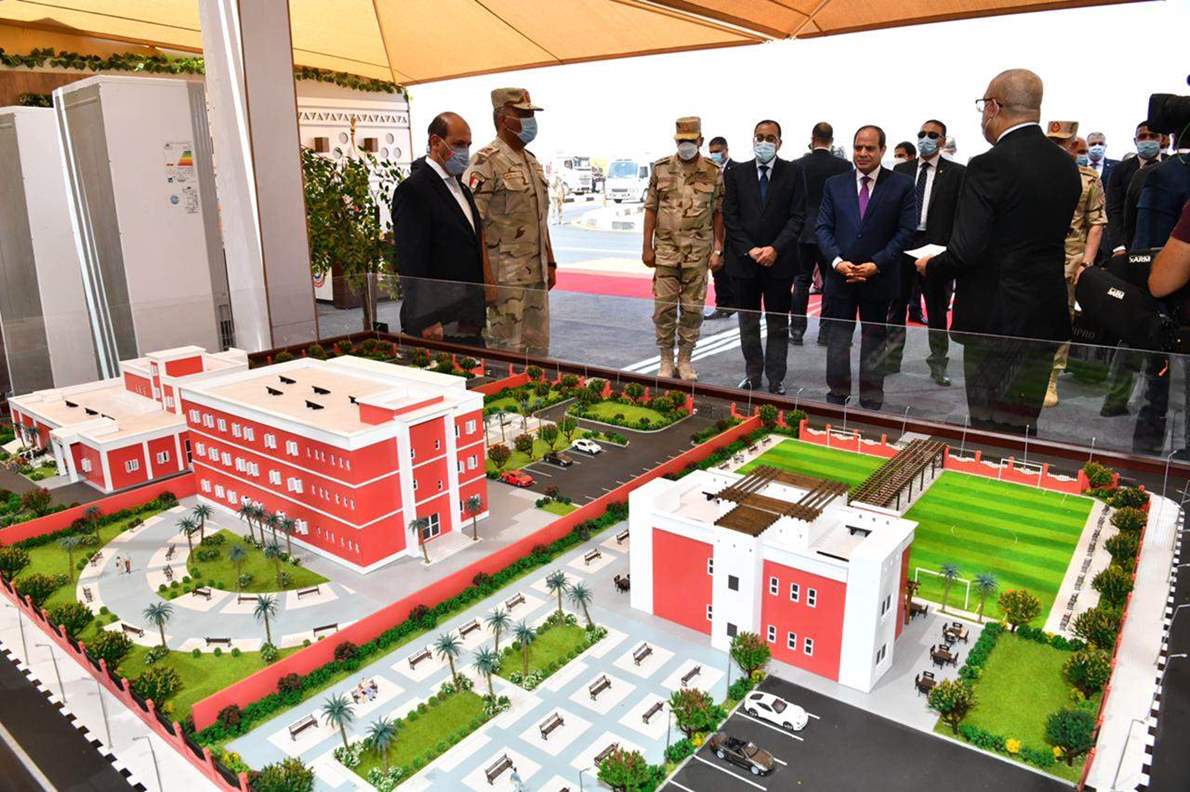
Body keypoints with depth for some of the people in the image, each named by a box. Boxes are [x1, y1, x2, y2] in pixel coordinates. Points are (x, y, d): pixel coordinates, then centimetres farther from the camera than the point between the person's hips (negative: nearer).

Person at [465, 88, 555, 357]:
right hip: (505, 278, -8)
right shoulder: (486, 162, -11)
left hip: (537, 275, 8)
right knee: (507, 351, -1)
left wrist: (550, 264, 17)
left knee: (539, 349, 13)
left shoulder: (532, 162, 15)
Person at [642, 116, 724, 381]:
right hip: (666, 250, 0)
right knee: (664, 307, 1)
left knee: (692, 308, 5)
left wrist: (718, 250, 0)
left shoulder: (713, 172, 3)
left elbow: (718, 213, 4)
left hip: (699, 252, 0)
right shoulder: (661, 168, 4)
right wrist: (647, 247, 0)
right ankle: (666, 359, 14)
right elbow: (651, 209, 5)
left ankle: (685, 359, 18)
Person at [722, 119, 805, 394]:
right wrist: (749, 250, -9)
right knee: (748, 322, 10)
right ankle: (752, 374, 21)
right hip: (744, 259, 2)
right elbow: (730, 216, 1)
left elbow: (797, 216, -3)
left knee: (778, 324, 4)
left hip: (779, 260, -1)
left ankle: (776, 379, 12)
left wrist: (775, 249, -14)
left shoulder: (792, 173, 2)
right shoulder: (737, 174, 6)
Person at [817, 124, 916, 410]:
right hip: (840, 276, 1)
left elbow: (906, 231, -4)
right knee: (837, 340, 5)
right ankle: (837, 397, 17)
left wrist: (876, 264, -14)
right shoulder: (834, 184, 6)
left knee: (874, 341, 10)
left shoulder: (902, 185, 0)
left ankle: (871, 403, 19)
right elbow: (824, 228, 3)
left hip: (879, 277, -1)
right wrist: (837, 261, -12)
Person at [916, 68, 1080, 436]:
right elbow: (1048, 238, 13)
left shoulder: (990, 165, -17)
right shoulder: (1066, 165, 7)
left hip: (996, 320, -7)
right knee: (1025, 424, 18)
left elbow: (965, 253, -20)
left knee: (990, 428, 4)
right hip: (1048, 317, 7)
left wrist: (929, 265, 0)